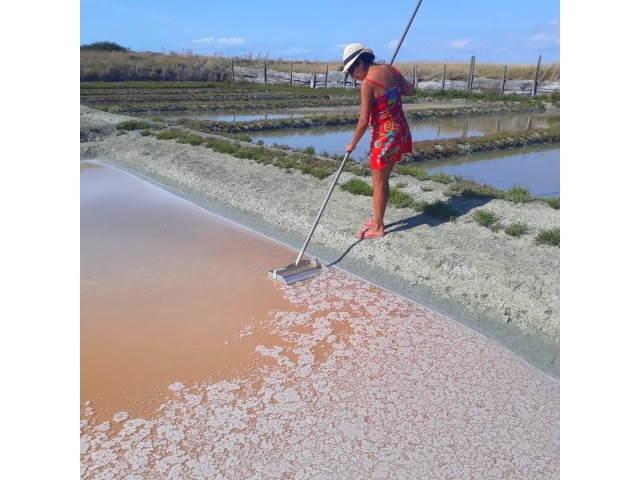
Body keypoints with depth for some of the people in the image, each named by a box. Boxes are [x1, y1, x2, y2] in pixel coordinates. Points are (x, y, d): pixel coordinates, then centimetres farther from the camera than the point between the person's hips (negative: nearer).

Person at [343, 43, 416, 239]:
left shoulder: (367, 83, -19)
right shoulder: (390, 69, 3)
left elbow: (364, 121, -18)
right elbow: (411, 91, 15)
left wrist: (352, 144, -4)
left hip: (385, 136, -8)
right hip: (400, 132, 8)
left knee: (379, 183, 5)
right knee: (383, 180, 19)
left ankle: (378, 228, 16)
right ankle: (378, 219, 31)